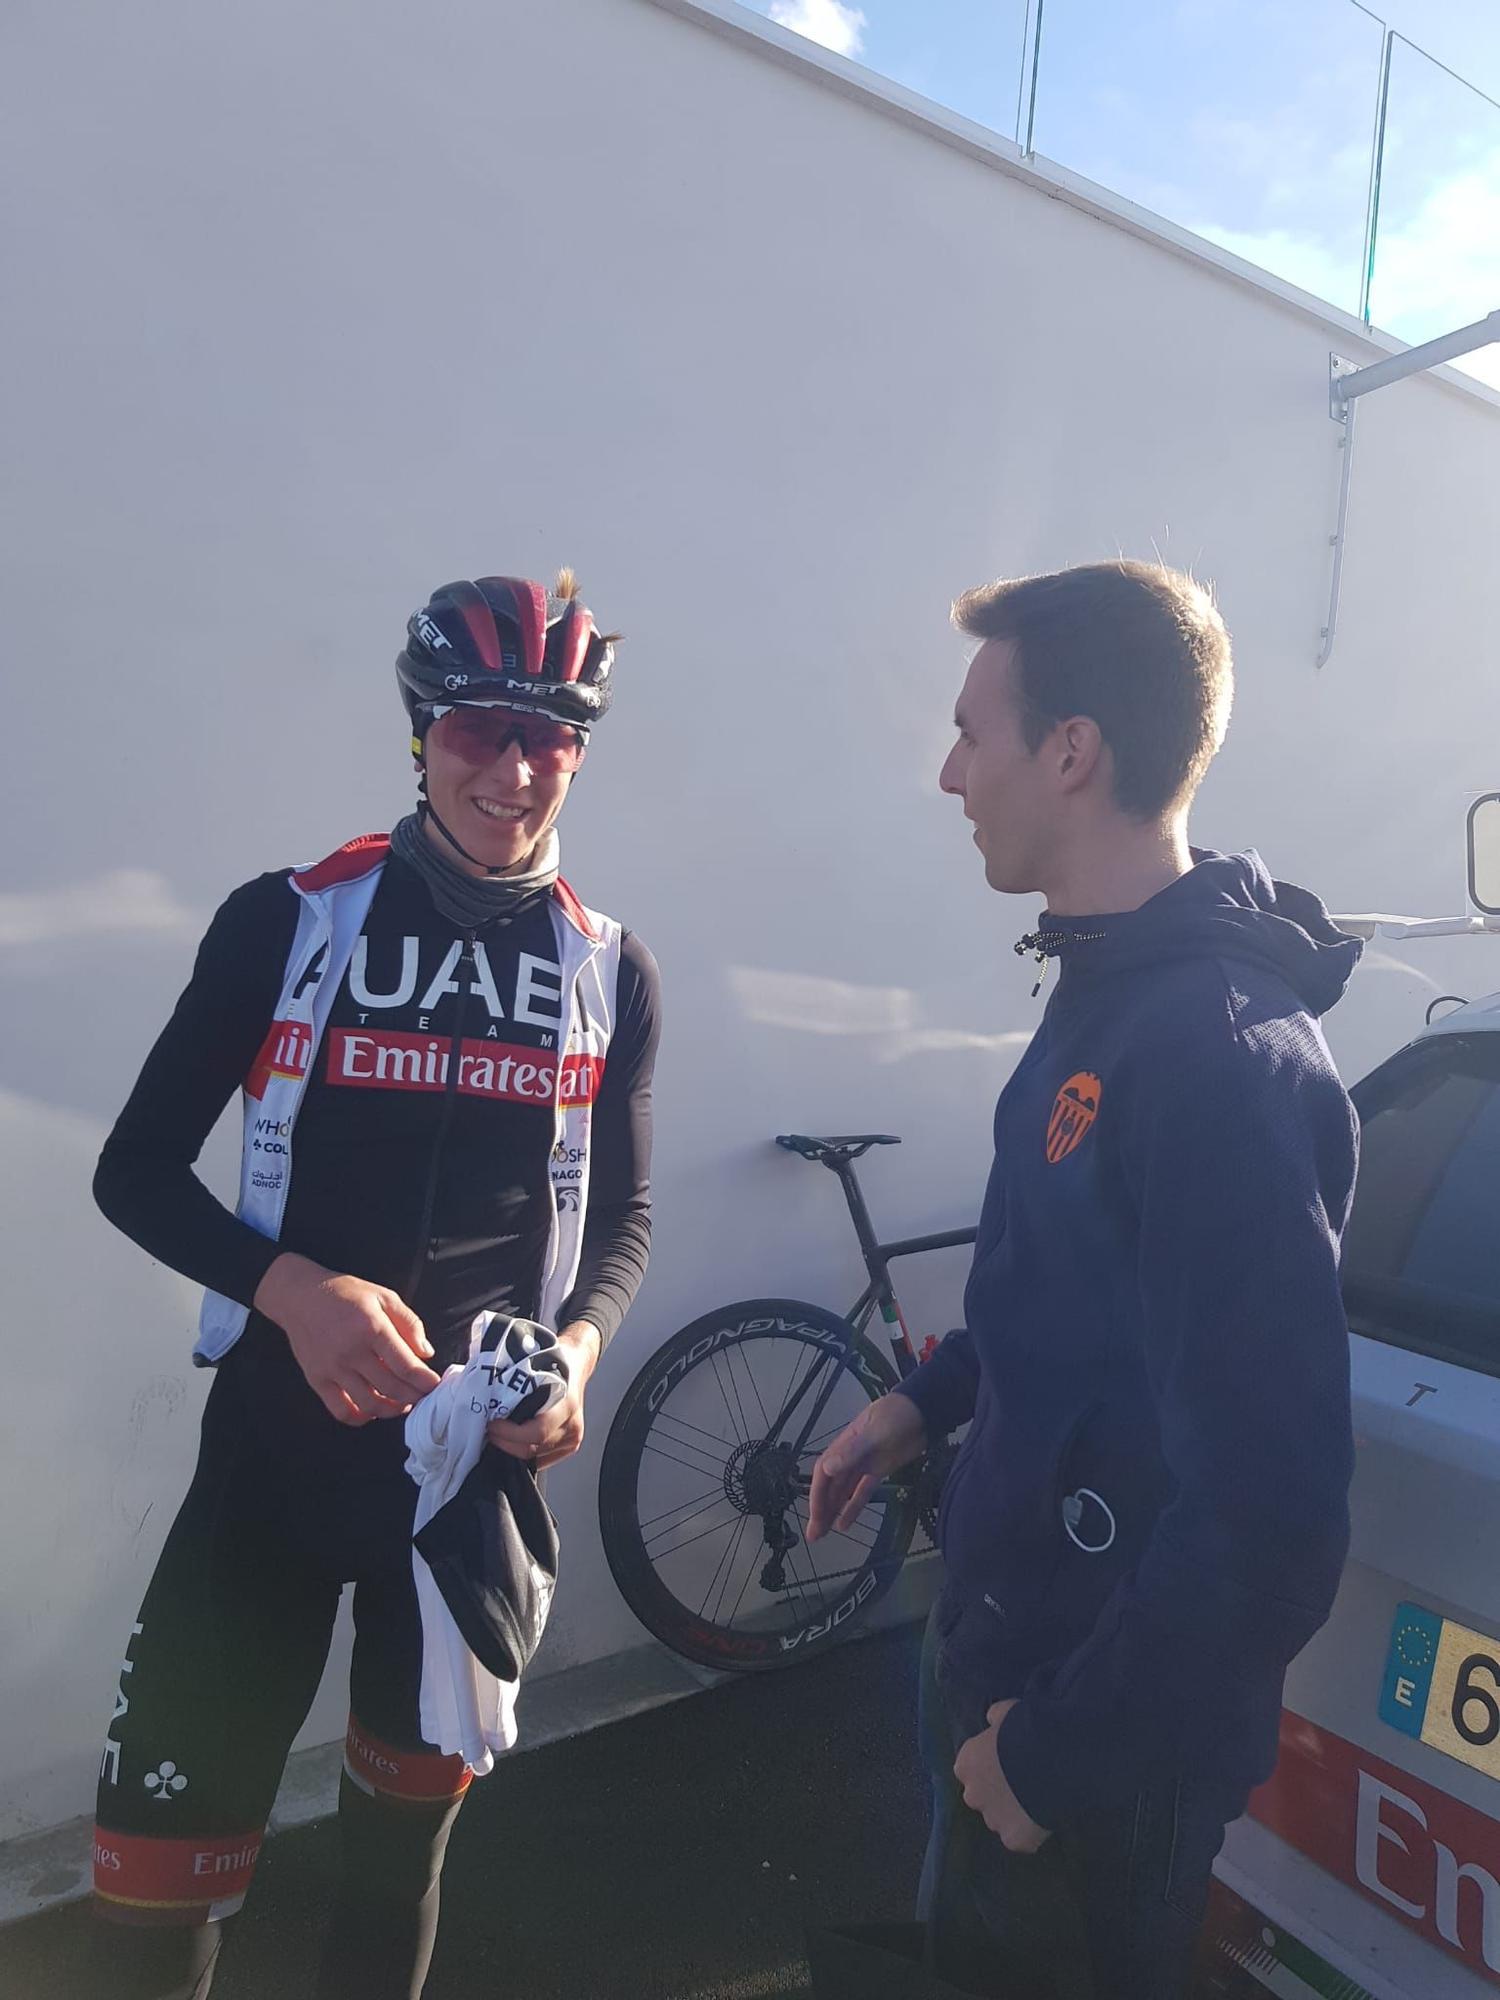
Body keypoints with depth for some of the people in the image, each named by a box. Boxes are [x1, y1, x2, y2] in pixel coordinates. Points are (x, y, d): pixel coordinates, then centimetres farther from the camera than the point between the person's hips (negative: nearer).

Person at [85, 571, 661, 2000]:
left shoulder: (609, 969, 2)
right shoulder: (288, 920, -5)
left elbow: (622, 1214, 7)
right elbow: (136, 1167, -3)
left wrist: (579, 1347, -13)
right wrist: (295, 1288, -20)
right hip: (280, 1437, -2)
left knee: (406, 1838, 20)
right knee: (158, 1877, 2)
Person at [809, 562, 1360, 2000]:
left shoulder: (1225, 1056, -30)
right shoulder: (1107, 984, 0)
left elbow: (1268, 1520, -30)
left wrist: (1054, 1751, -19)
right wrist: (927, 1399, 9)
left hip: (1100, 1729, -8)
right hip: (1002, 1631, 8)